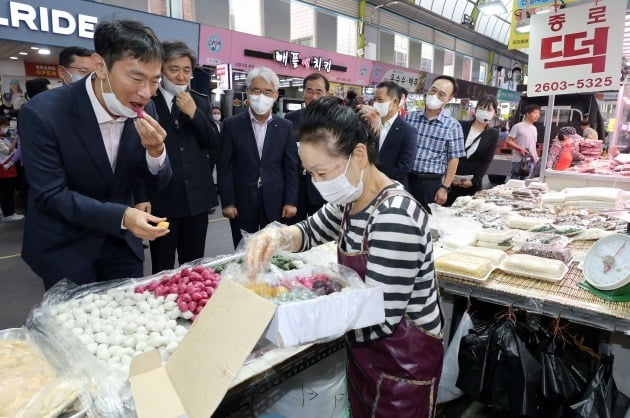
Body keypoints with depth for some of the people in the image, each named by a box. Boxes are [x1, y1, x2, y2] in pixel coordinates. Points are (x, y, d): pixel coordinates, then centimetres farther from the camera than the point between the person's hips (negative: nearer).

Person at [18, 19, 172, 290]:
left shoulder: (144, 109, -8)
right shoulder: (42, 113, -22)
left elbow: (159, 180, -4)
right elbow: (51, 195, -21)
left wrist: (155, 151, -26)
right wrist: (123, 216, -33)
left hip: (120, 240, 4)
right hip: (64, 246, -4)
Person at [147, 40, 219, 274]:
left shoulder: (200, 102, 10)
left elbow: (215, 146, 3)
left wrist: (194, 113, -9)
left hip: (196, 197, 4)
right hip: (161, 198, -3)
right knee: (162, 270, 7)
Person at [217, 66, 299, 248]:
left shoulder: (286, 127, 4)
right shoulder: (232, 125, 0)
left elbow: (291, 168, 4)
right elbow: (225, 167, -1)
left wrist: (291, 201, -2)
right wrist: (227, 202, -7)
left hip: (276, 203, 1)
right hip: (242, 203, -1)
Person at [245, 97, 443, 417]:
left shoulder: (396, 218, -31)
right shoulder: (351, 201, -4)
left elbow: (380, 320, -30)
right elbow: (311, 231, 11)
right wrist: (277, 237, -12)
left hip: (404, 361, -7)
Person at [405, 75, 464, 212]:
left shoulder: (453, 126, -2)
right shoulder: (409, 117, 3)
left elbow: (453, 159, -1)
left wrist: (445, 188, -4)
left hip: (431, 183, -1)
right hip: (405, 178, 2)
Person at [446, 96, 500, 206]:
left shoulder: (493, 134, 5)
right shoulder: (461, 125, 2)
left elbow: (487, 161, 0)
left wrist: (474, 181, -9)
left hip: (473, 183, 0)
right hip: (451, 179, 0)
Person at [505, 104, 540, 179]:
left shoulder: (534, 129, 16)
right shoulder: (518, 127, -6)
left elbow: (533, 146, 22)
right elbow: (508, 142, -9)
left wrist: (536, 157, 10)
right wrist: (520, 148, -18)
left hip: (531, 162, 7)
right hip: (518, 161, -6)